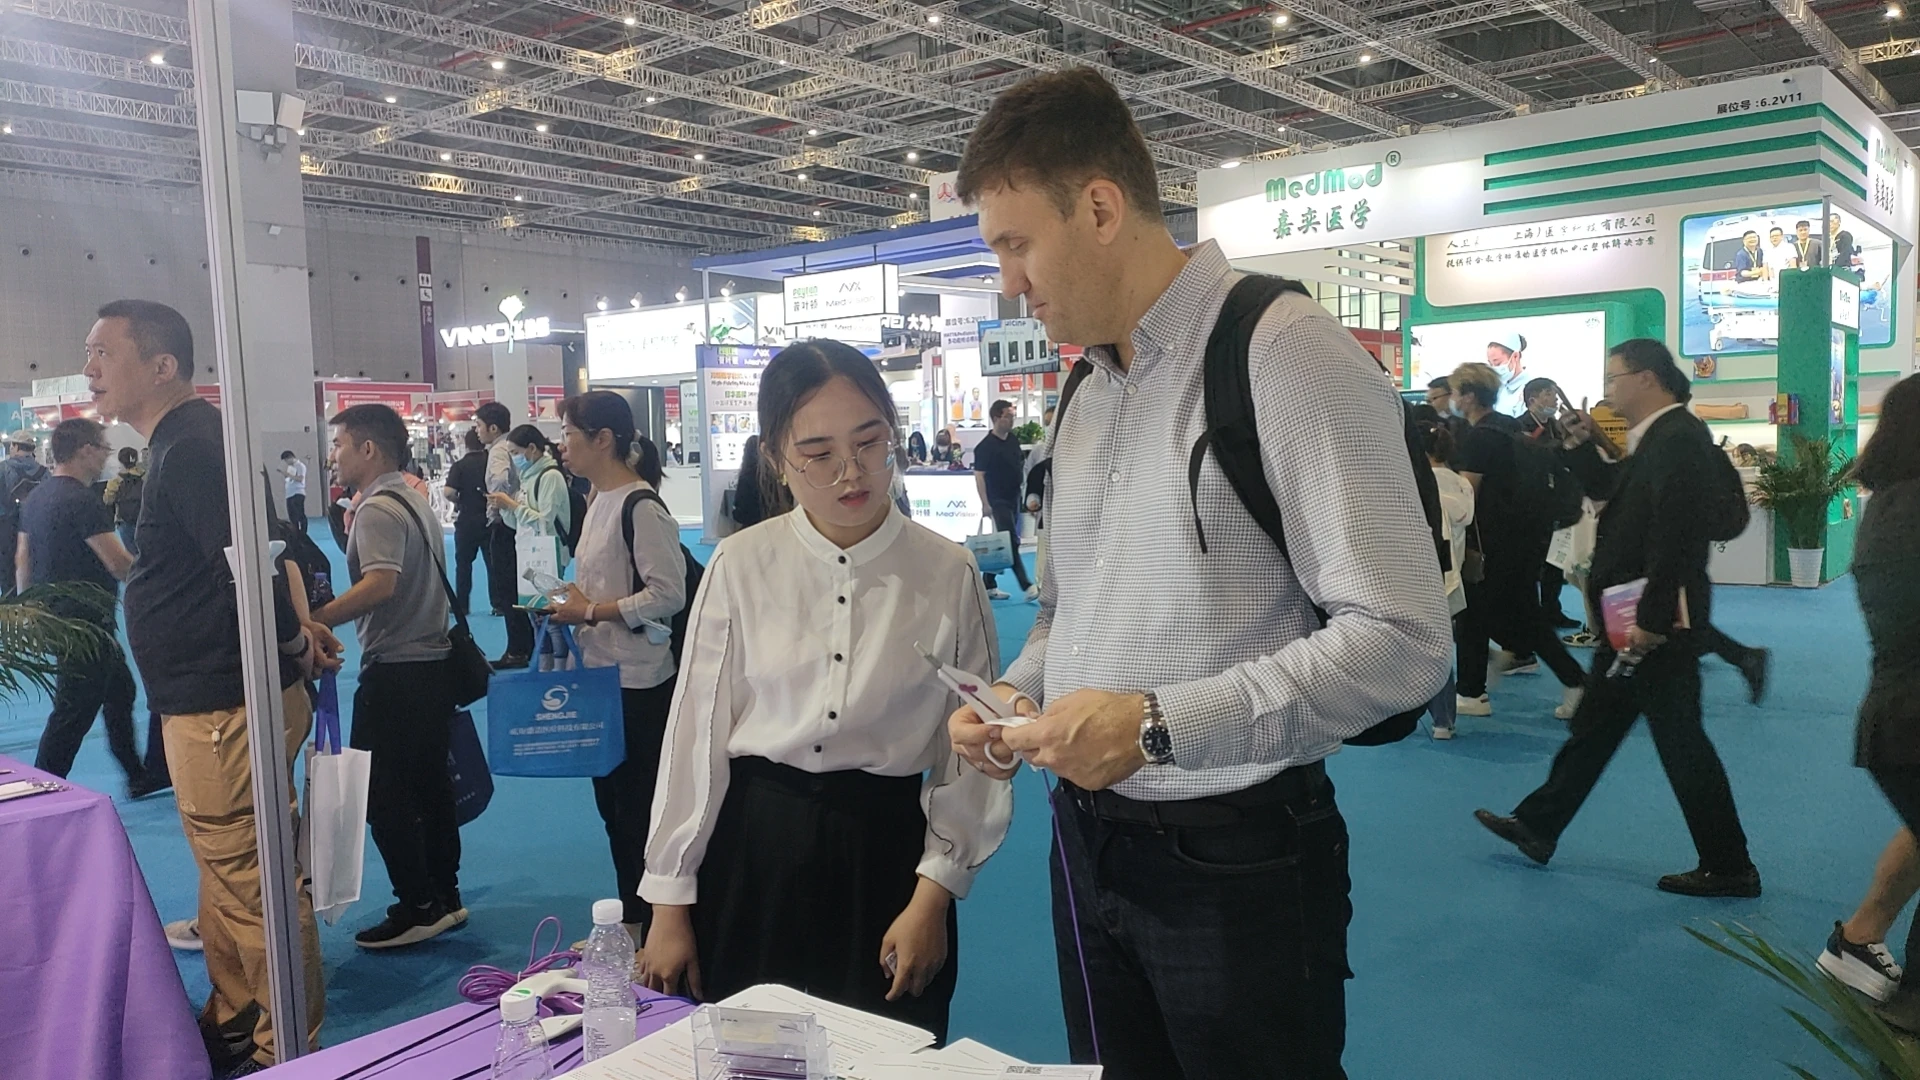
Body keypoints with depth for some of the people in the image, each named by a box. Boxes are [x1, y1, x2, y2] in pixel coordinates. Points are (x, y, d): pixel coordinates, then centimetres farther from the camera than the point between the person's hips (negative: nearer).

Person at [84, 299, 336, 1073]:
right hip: (209, 700, 11)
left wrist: (292, 641, -12)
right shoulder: (184, 444, 14)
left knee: (251, 883, 0)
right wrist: (295, 632, 10)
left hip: (224, 708, -11)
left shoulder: (189, 449, -19)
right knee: (228, 874, 22)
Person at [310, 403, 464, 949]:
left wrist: (312, 621, -32)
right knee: (430, 784, 15)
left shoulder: (378, 509, -15)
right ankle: (445, 896, 22)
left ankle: (418, 908, 4)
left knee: (383, 794, -1)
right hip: (433, 658, 10)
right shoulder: (414, 500, 14)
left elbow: (381, 583, -30)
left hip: (395, 670, -10)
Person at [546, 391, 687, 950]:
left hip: (640, 683, -10)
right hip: (602, 676, 10)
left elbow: (668, 593, -22)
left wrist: (590, 612, -17)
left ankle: (653, 931, 17)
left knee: (640, 809, 2)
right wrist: (571, 602, 4)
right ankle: (629, 921, 33)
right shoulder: (599, 502, 11)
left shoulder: (641, 505, -18)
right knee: (612, 803, 18)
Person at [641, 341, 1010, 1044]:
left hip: (887, 851, 0)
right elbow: (695, 731, -2)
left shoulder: (948, 575, -6)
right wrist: (669, 904, 2)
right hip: (751, 855, 1)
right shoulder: (740, 568, -6)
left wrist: (933, 895, -6)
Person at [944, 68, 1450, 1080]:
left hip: (1235, 855, -7)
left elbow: (1399, 640, -21)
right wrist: (1017, 694, 0)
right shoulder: (1084, 392, 10)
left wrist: (1159, 724, -24)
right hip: (1087, 842, 7)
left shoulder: (1285, 354, -15)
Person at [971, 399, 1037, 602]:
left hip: (1014, 498, 8)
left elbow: (1022, 465, 20)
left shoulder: (1013, 440, 8)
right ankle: (1026, 586, -10)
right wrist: (985, 504, -18)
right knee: (1011, 543, -9)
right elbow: (979, 476, -14)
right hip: (998, 501, -8)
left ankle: (988, 585, 19)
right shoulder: (985, 446, -13)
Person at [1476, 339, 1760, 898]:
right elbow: (1611, 491, 23)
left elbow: (1675, 537, -25)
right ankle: (1537, 826, 27)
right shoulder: (1654, 438, 13)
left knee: (1680, 740, -1)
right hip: (1632, 616, 10)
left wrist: (1651, 620, -26)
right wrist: (1583, 445, 10)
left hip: (1658, 621, -10)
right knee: (1593, 726, 16)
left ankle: (1729, 868, 12)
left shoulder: (1679, 438, -18)